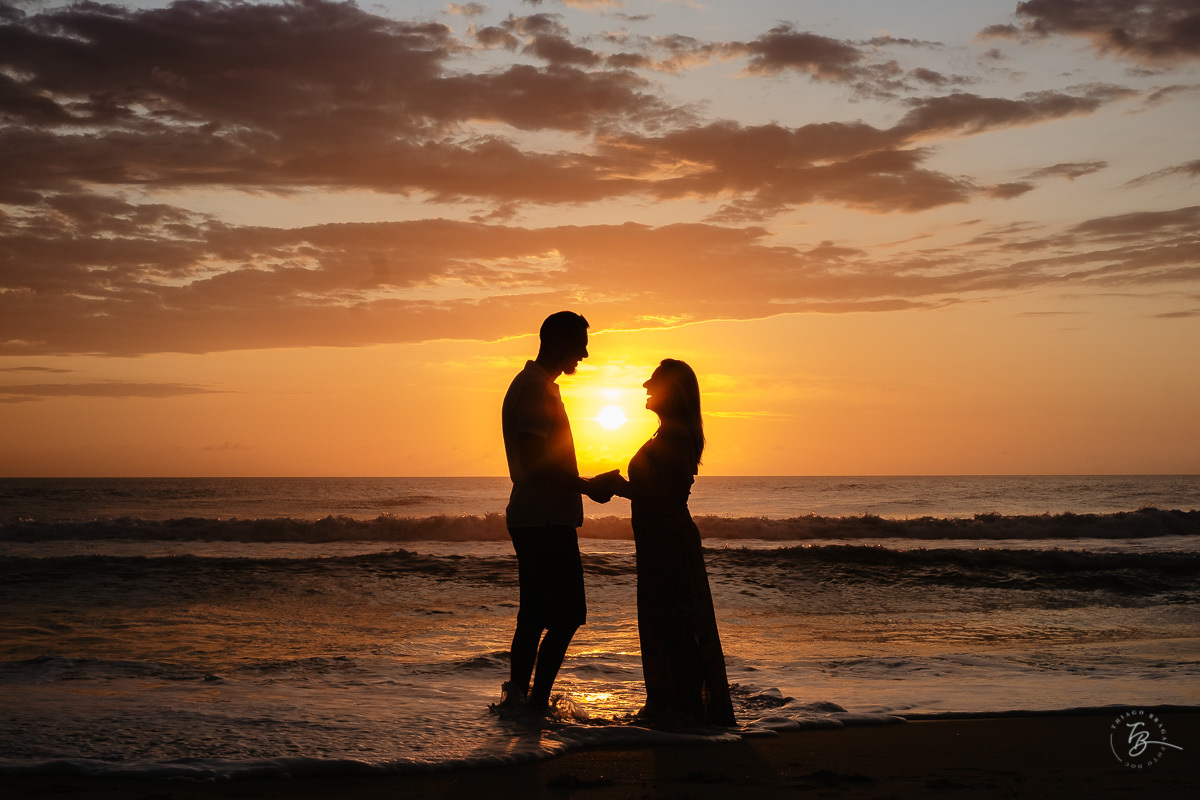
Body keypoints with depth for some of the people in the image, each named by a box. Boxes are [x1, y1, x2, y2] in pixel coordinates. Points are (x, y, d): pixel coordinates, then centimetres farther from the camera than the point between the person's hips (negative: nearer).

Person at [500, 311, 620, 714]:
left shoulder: (537, 386, 19)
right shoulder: (535, 389, -14)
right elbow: (535, 463, -22)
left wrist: (589, 485, 17)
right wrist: (588, 487, -15)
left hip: (535, 518, 10)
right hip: (546, 521, -10)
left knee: (535, 613, 12)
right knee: (566, 614, -8)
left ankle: (517, 695, 16)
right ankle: (537, 700, -5)